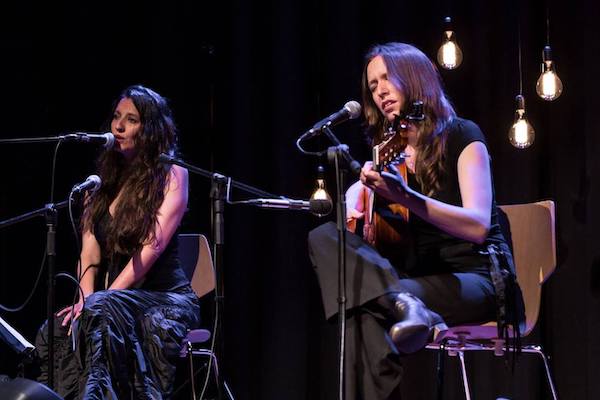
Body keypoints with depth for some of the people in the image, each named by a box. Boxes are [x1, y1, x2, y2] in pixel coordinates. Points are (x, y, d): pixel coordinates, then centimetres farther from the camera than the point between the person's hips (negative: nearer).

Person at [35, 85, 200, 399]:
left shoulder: (172, 175, -2)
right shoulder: (103, 179, 15)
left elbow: (151, 248, -13)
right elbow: (90, 253, 6)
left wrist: (96, 302, -22)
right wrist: (86, 298, -15)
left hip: (164, 298, -5)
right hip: (113, 301, 5)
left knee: (102, 313, -37)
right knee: (54, 334, -28)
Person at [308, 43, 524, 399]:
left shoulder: (461, 136, -3)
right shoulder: (386, 149, 15)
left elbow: (478, 226, -16)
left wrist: (404, 196, -31)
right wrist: (352, 207, -3)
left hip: (477, 279, -7)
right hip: (415, 277, 7)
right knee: (324, 237, -20)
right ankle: (403, 305, -41)